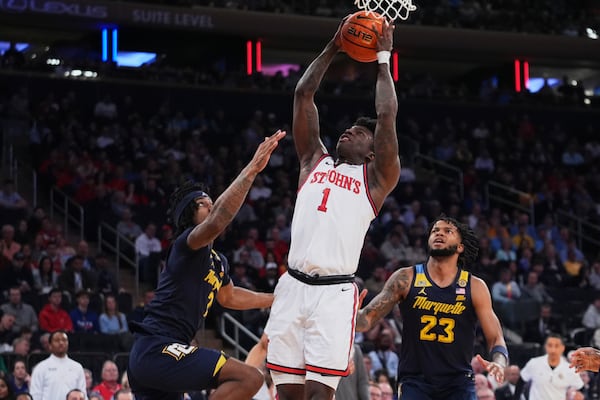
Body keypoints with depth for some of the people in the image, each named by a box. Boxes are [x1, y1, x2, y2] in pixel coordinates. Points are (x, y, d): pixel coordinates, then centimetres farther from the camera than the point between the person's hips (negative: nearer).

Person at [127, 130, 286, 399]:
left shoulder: (218, 262, 21)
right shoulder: (187, 243, -7)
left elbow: (228, 297, 41)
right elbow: (216, 222, -30)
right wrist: (252, 169, -35)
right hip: (158, 349, -11)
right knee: (250, 378, -18)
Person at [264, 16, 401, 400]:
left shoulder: (375, 179, 10)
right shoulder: (315, 162, 21)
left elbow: (387, 115, 2)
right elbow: (303, 95, 18)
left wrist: (383, 58, 10)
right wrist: (333, 48, 18)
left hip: (335, 294, -4)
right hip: (293, 287, 4)